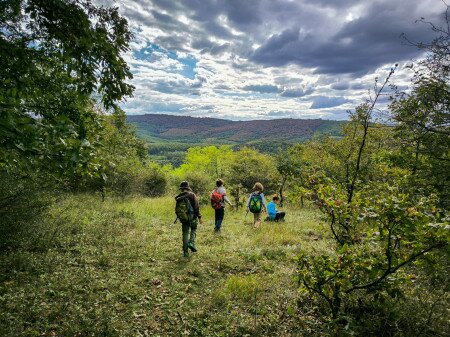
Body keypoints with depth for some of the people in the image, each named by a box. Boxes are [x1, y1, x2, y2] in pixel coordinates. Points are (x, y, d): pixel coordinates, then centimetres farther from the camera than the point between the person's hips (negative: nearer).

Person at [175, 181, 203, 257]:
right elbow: (196, 207, -12)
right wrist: (199, 217, -8)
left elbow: (176, 209, 11)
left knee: (185, 234, 12)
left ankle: (185, 252, 12)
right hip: (192, 217, -3)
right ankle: (191, 243, -1)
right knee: (194, 229, 22)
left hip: (183, 218, 3)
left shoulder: (178, 197, 5)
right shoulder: (192, 195, -8)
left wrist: (179, 218, 24)